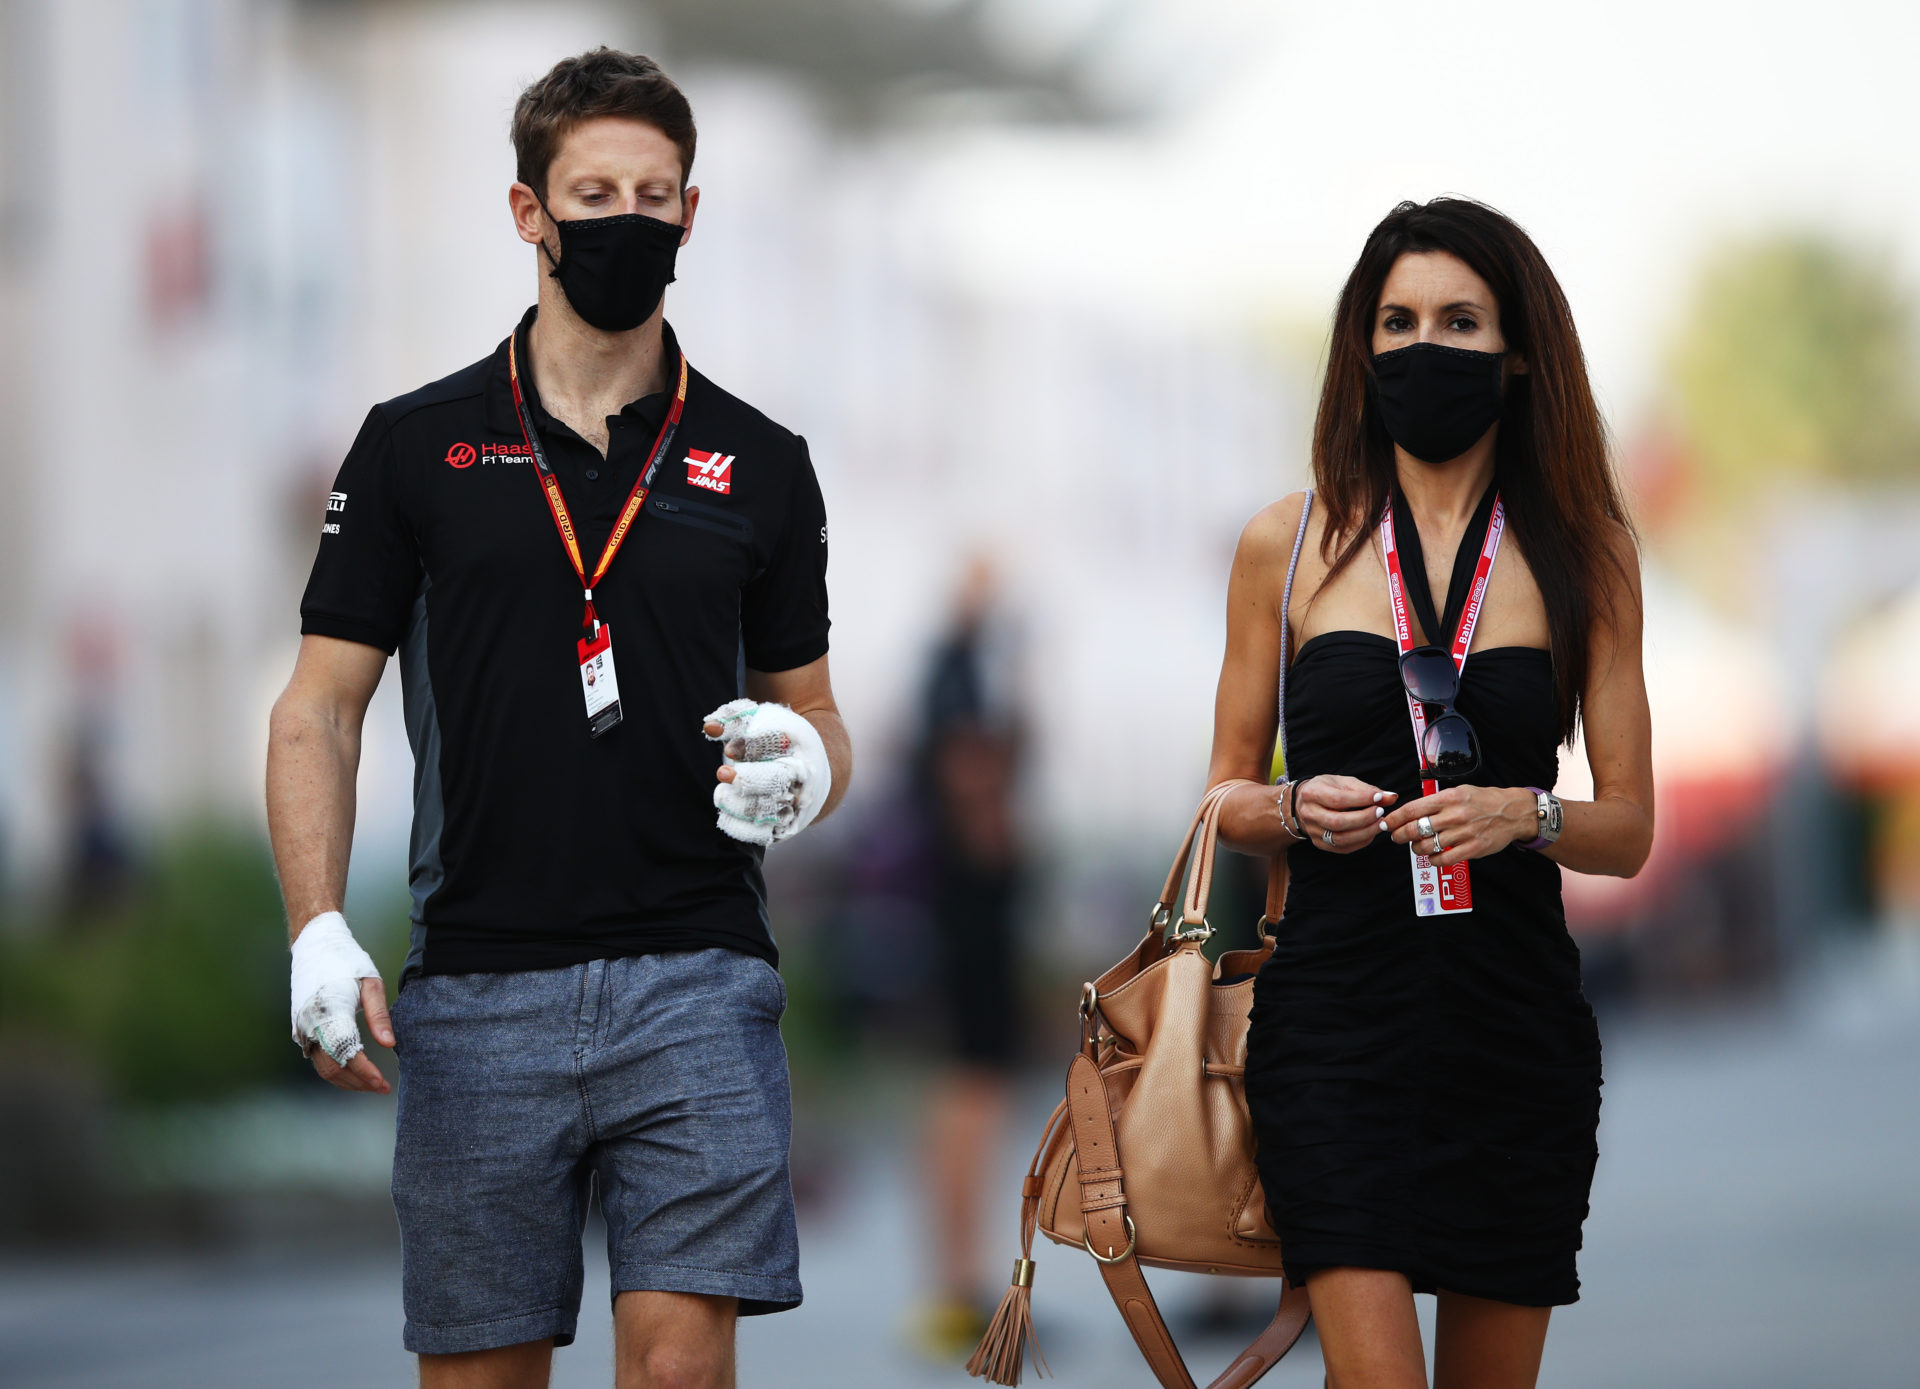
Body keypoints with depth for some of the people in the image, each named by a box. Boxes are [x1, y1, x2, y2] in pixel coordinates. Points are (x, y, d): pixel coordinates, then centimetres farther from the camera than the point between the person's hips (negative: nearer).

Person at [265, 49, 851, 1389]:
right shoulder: (416, 446, 7)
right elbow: (321, 709, 6)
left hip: (695, 977, 0)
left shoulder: (758, 463, 10)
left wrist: (803, 768, -9)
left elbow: (813, 713, 16)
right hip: (477, 989, 0)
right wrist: (319, 930, -8)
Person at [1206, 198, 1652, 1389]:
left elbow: (1629, 830, 8)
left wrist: (1525, 816, -13)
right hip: (1337, 1010, -1)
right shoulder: (1289, 544, 7)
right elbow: (1229, 794, 13)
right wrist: (1294, 812, -10)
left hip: (1517, 1017, 2)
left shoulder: (1586, 557, 8)